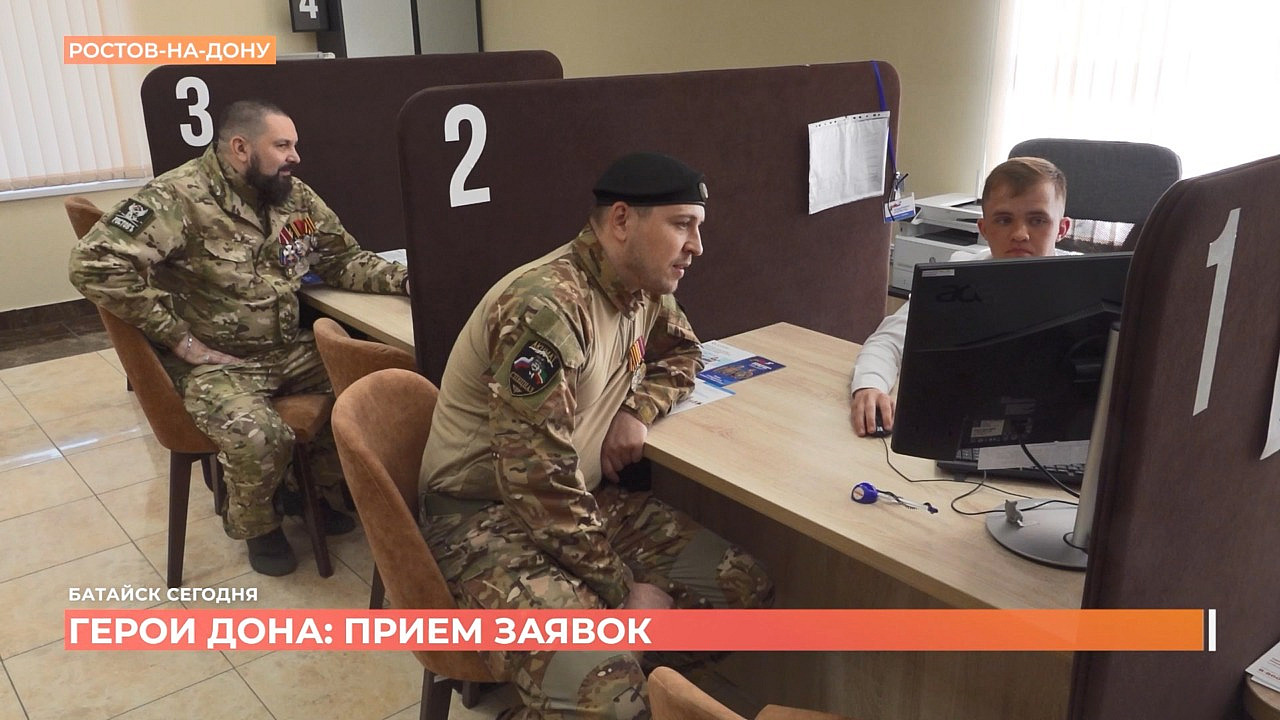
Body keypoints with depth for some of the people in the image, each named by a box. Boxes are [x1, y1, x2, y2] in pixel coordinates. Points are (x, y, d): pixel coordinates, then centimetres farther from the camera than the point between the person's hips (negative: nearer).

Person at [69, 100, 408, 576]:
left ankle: (321, 490, 16)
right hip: (215, 362, -7)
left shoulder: (295, 196, 4)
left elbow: (343, 260, 11)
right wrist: (181, 339, -22)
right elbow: (95, 264, -26)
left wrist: (404, 279, -8)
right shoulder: (180, 197, -18)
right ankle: (254, 524, 5)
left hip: (289, 349, 7)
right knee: (260, 439, -31)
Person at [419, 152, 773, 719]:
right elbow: (538, 481, -29)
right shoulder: (548, 307, -27)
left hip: (585, 497, 9)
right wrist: (624, 590, -19)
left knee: (744, 587, -3)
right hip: (484, 514, -8)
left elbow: (681, 353, 22)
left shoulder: (645, 288, 1)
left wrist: (639, 410, -2)